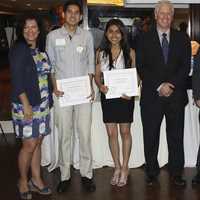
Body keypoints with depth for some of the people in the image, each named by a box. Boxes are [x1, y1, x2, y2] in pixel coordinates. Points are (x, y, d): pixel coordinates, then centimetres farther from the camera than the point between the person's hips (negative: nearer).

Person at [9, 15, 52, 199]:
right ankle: (23, 181, 16)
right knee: (29, 144, -3)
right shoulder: (19, 50, -9)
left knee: (38, 142, 12)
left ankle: (36, 179, 24)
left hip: (42, 104, 6)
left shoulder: (41, 51, 11)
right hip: (26, 104, -6)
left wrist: (50, 98, 10)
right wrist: (25, 104, -18)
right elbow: (16, 79, -14)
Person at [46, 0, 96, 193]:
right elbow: (49, 64, 7)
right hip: (62, 92, 0)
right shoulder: (53, 36, 4)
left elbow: (90, 63, 11)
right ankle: (64, 175, 16)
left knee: (85, 134, 1)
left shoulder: (87, 35, 7)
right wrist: (54, 86, -6)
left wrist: (91, 85, -1)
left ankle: (86, 174, 13)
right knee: (64, 135, 4)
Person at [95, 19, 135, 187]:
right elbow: (97, 75, 6)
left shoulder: (130, 52, -2)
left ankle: (125, 168, 19)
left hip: (125, 96, -2)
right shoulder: (101, 53, 4)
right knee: (111, 133, 7)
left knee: (125, 132, 6)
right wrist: (100, 86, -15)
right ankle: (117, 167, 21)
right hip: (107, 96, 2)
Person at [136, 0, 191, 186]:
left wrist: (171, 84, -12)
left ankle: (176, 173, 18)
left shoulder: (182, 38, 9)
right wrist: (159, 86, -12)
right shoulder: (144, 39, 5)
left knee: (176, 136, 6)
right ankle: (152, 172, 19)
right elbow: (141, 68, -2)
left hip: (176, 95, 1)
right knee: (150, 136, 6)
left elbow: (186, 66, 2)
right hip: (151, 96, -1)